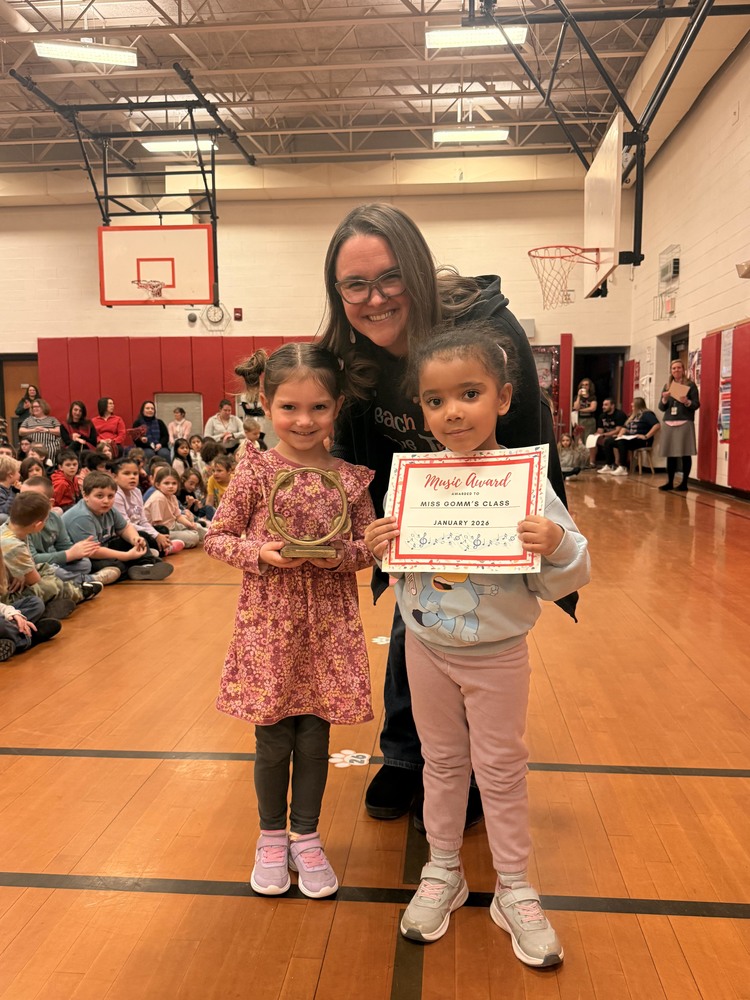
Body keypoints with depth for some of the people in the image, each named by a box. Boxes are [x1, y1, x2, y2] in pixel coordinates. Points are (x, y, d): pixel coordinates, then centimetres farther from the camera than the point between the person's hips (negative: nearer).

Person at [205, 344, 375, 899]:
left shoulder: (351, 476, -3)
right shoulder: (256, 470, -6)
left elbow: (370, 545, 4)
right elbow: (217, 537, 0)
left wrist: (339, 554, -17)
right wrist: (259, 553, -17)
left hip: (329, 624, 1)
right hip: (269, 622, -1)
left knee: (315, 735, 11)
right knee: (273, 738, 10)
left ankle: (306, 836, 34)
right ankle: (272, 836, 35)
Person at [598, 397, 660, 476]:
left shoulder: (647, 414, -7)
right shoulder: (633, 415, 24)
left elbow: (657, 425, -20)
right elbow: (625, 427, 27)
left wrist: (646, 436, -25)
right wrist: (620, 434, 5)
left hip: (641, 440, -9)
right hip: (629, 438, 10)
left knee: (621, 442, -36)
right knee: (608, 441, -6)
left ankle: (623, 468, -37)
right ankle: (609, 466, -13)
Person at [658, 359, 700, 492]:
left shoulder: (690, 385, 2)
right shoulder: (667, 386, 15)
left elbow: (696, 404, -3)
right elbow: (662, 408, 13)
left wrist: (687, 402, -22)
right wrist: (664, 399, -6)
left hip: (685, 423, -4)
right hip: (669, 423, 4)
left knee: (685, 454, -5)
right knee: (670, 453, 2)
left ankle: (684, 483, 0)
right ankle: (670, 482, 8)